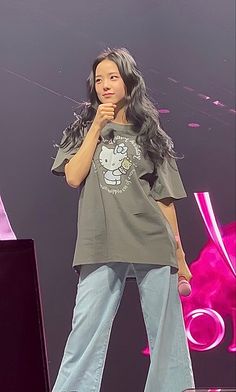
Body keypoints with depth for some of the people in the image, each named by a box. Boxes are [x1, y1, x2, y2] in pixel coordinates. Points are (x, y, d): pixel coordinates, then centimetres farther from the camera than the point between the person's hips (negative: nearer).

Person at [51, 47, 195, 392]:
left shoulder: (149, 132, 12)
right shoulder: (83, 128, 13)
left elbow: (164, 198, 11)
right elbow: (73, 177, -3)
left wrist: (179, 253, 9)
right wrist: (97, 127, -3)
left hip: (153, 245, 1)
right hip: (101, 248, 0)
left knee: (167, 334, 2)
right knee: (86, 333, -6)